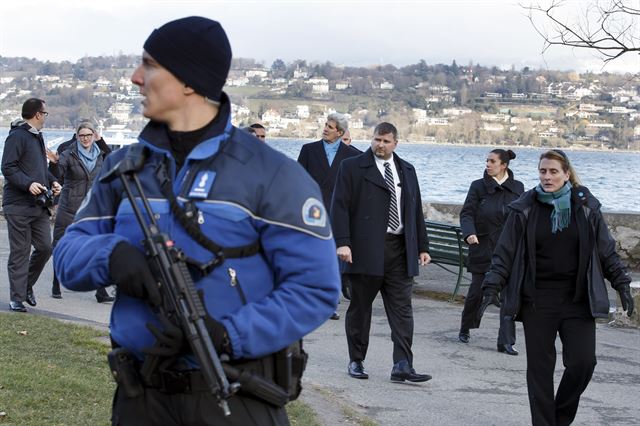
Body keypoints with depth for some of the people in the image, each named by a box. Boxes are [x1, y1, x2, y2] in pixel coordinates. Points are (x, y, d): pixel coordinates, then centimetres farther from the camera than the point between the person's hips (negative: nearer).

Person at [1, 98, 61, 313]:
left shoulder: (37, 137, 19)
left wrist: (52, 181, 12)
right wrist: (28, 184, -26)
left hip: (39, 205, 8)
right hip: (19, 205, -8)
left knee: (45, 247, 5)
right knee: (20, 252, -2)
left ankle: (27, 284, 24)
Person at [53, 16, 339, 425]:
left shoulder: (271, 174, -7)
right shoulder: (124, 165, 8)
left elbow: (315, 288, -11)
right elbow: (68, 253, 7)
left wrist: (227, 335, -24)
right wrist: (110, 255, -16)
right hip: (140, 393, 4)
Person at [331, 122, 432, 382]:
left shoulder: (407, 171, 16)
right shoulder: (352, 167, 1)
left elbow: (416, 211, 19)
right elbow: (340, 206, -6)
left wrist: (422, 247, 14)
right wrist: (342, 242, -16)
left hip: (400, 251, 4)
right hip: (366, 250, -3)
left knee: (402, 309, -3)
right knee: (360, 307, 7)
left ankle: (402, 366, -4)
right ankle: (356, 361, 19)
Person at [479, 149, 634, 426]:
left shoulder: (586, 207, 3)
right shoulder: (524, 209, 0)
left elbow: (606, 251, 9)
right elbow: (505, 253, 2)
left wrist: (622, 285, 5)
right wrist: (492, 287, -6)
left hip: (578, 299, 1)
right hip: (537, 302, 0)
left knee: (583, 362, -5)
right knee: (540, 367, 3)